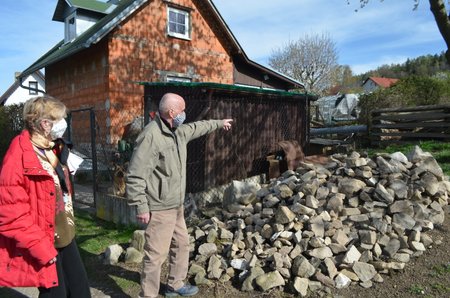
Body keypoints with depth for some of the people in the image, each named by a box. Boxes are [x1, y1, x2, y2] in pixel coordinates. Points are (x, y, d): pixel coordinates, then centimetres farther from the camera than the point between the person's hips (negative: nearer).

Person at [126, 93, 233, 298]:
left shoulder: (178, 131, 7)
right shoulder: (151, 136, -23)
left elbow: (197, 127, 29)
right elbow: (135, 175, -24)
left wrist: (219, 123, 40)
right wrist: (141, 207, -23)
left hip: (176, 206, 10)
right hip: (160, 209, -10)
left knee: (182, 244, 22)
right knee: (156, 255, 0)